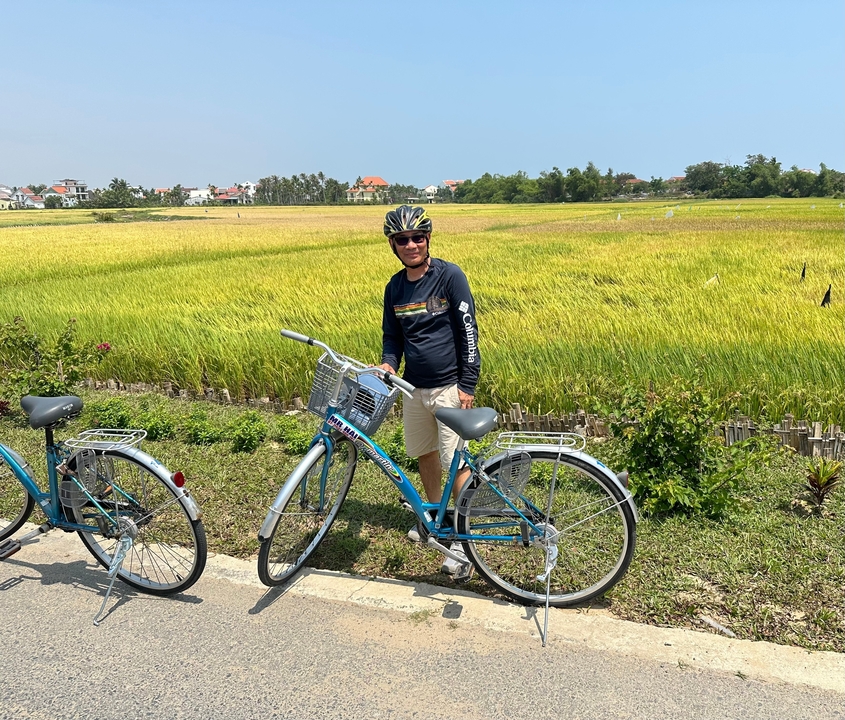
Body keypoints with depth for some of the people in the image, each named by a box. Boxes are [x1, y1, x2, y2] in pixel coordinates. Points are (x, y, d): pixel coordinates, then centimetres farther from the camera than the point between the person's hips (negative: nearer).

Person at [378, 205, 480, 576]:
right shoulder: (395, 287, 6)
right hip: (414, 387, 6)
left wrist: (467, 385, -14)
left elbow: (468, 331, -11)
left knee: (457, 461, -2)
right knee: (424, 453, 17)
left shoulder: (450, 275, -11)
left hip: (449, 386, -5)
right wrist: (388, 363, -6)